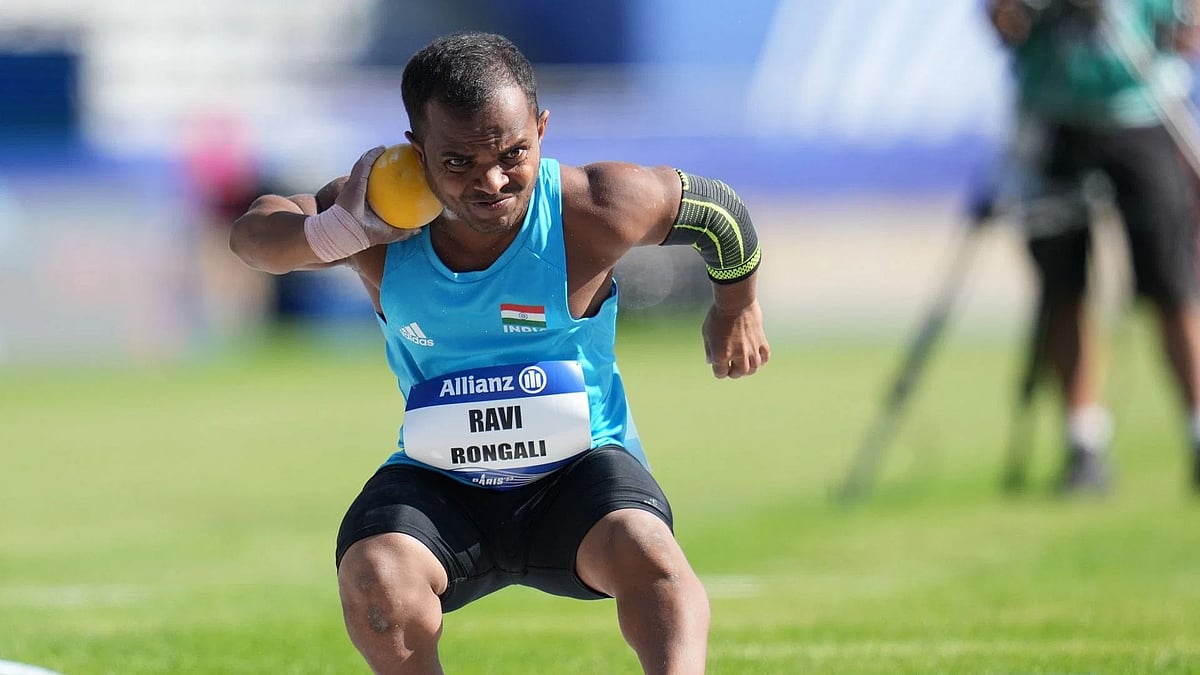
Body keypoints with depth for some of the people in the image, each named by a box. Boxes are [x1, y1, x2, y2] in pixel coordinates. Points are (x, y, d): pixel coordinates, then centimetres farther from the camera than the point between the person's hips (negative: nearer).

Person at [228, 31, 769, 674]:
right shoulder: (380, 216, -14)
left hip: (577, 470, -2)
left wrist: (736, 314, 20)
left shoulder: (594, 210, -19)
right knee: (373, 579, -29)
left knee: (643, 550, -34)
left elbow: (720, 212, -1)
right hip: (437, 485, 2)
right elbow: (250, 234, -1)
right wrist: (336, 232, -25)